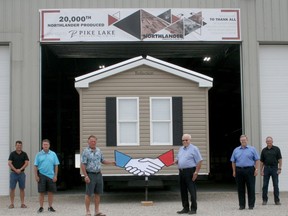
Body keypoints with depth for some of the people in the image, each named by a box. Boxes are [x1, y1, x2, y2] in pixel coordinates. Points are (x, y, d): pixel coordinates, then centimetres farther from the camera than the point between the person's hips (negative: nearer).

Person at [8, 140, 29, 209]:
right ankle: (12, 203, 4)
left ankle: (22, 203, 7)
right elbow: (9, 163, -5)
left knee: (22, 188, 3)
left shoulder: (24, 154, 6)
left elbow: (26, 163, -2)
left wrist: (20, 169, -12)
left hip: (22, 173, 1)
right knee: (12, 188, -1)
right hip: (13, 173, -1)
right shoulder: (12, 154, 2)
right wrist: (15, 170, -14)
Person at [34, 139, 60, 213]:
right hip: (42, 175, -1)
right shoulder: (39, 154, 3)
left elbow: (56, 165, 5)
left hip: (51, 176, 1)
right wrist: (36, 176, -6)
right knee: (41, 192, 2)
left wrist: (55, 176, -2)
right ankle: (41, 207, 9)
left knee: (50, 192, 6)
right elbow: (35, 166, 2)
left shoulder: (53, 154, 5)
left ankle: (50, 207, 16)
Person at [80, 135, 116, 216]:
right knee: (88, 194, -1)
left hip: (98, 174, 6)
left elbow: (103, 161, 22)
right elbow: (83, 165, -11)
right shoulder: (86, 151, -8)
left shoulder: (99, 151, 11)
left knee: (98, 193, 9)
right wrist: (85, 176, -17)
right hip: (90, 174, -6)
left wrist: (112, 162, 9)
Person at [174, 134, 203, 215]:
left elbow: (199, 161, -9)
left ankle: (193, 209, -1)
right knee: (183, 191, 9)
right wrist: (175, 161, -1)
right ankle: (185, 208, 17)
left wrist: (196, 172, -16)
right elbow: (178, 159, 24)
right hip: (181, 171, 8)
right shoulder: (181, 149, 18)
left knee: (192, 190, -6)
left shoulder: (194, 149, -5)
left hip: (190, 171, -7)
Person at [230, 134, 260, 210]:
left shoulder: (252, 149, 5)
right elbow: (233, 161, 13)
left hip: (249, 170, -2)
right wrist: (234, 171, 6)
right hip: (239, 171, 2)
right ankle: (241, 205, 11)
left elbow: (257, 160, 2)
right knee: (240, 189, 4)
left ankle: (251, 205, 5)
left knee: (251, 188, -1)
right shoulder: (236, 150, 12)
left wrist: (256, 169, -7)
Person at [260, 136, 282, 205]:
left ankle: (277, 200, 6)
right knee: (265, 185, 2)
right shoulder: (264, 150, 8)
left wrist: (279, 168, -9)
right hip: (266, 168, 2)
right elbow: (261, 161, 10)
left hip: (274, 168, -2)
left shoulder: (276, 149, 1)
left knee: (275, 185, 0)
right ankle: (264, 200, 10)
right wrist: (261, 170, 4)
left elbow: (280, 159, -1)